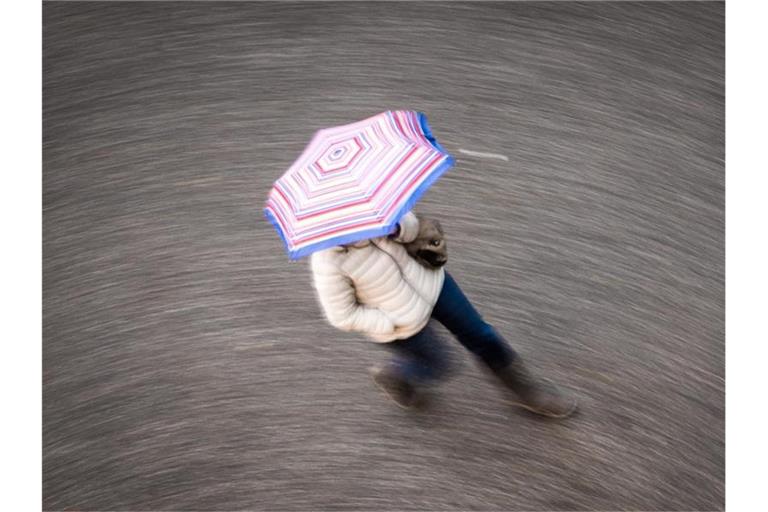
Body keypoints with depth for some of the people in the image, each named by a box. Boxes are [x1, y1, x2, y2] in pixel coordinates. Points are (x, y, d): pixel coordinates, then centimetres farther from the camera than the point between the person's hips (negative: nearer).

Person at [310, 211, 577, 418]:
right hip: (401, 324, -4)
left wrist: (395, 226, -39)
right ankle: (392, 376, 45)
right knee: (435, 365, 14)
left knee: (478, 333, 12)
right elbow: (343, 316, -22)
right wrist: (395, 324, -17)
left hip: (428, 280, 5)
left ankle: (525, 389, 35)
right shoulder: (328, 263, -31)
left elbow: (410, 227, -15)